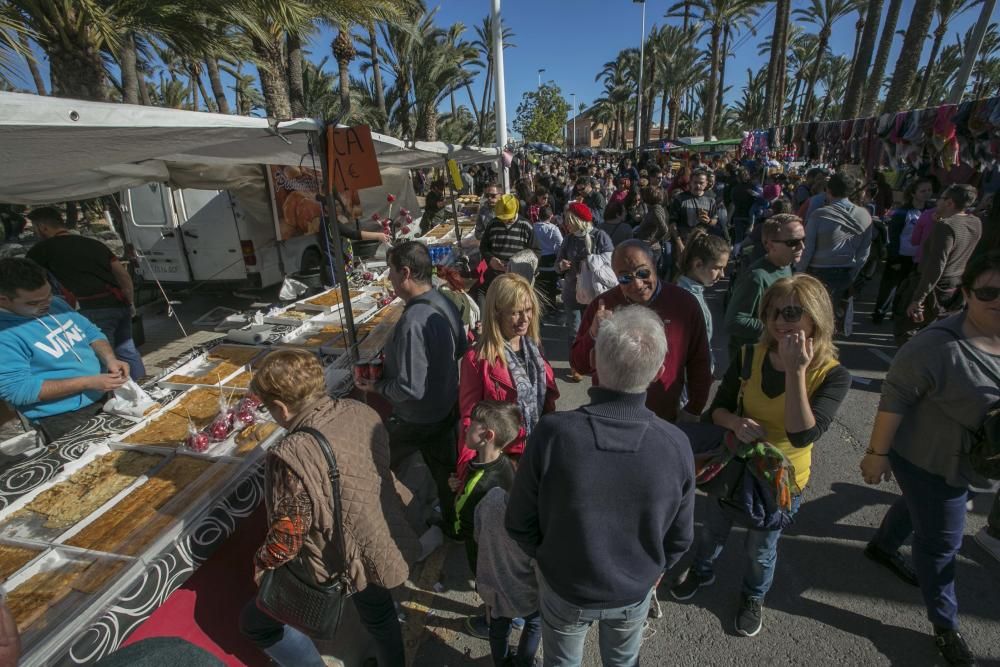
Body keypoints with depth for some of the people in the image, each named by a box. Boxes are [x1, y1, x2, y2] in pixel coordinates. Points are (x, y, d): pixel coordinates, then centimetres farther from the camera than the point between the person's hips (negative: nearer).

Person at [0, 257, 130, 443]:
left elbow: (90, 331, 13)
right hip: (64, 418, -7)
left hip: (108, 394, 7)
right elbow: (18, 390, -21)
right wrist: (87, 382, -24)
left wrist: (110, 359, -8)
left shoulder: (54, 303, 5)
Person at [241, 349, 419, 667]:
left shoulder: (292, 456, -34)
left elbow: (287, 536, -24)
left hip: (335, 566, -6)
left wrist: (261, 563, -2)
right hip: (381, 543, 6)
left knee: (256, 623, 22)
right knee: (378, 610, 36)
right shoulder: (362, 412, -14)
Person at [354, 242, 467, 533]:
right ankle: (455, 522, 45)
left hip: (417, 419, -7)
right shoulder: (445, 303, -7)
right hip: (447, 408, 7)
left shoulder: (413, 322, -33)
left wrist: (375, 386, -13)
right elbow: (461, 348, 8)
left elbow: (410, 389, -30)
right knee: (446, 469, 25)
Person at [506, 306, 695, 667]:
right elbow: (680, 538, -10)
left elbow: (519, 523, -18)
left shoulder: (553, 432, -33)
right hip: (635, 592, 2)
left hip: (563, 587, -1)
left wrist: (548, 558, 2)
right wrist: (650, 571, 11)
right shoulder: (676, 445, -26)